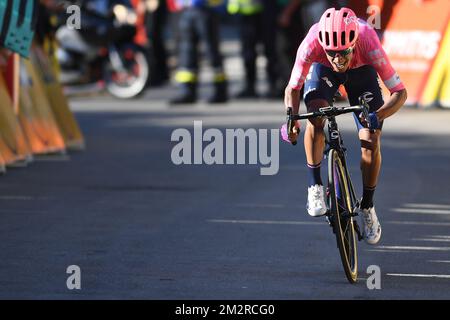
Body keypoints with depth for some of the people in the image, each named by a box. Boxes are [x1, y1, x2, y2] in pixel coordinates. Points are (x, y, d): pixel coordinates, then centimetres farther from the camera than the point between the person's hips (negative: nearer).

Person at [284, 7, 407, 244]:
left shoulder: (368, 42, -40)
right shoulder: (312, 43, -39)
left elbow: (399, 92, -34)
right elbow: (293, 88, -25)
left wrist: (378, 115, -52)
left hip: (361, 70, 0)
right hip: (322, 69, 0)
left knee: (371, 143, -11)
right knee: (315, 117, -30)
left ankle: (367, 207, 11)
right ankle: (315, 187, -14)